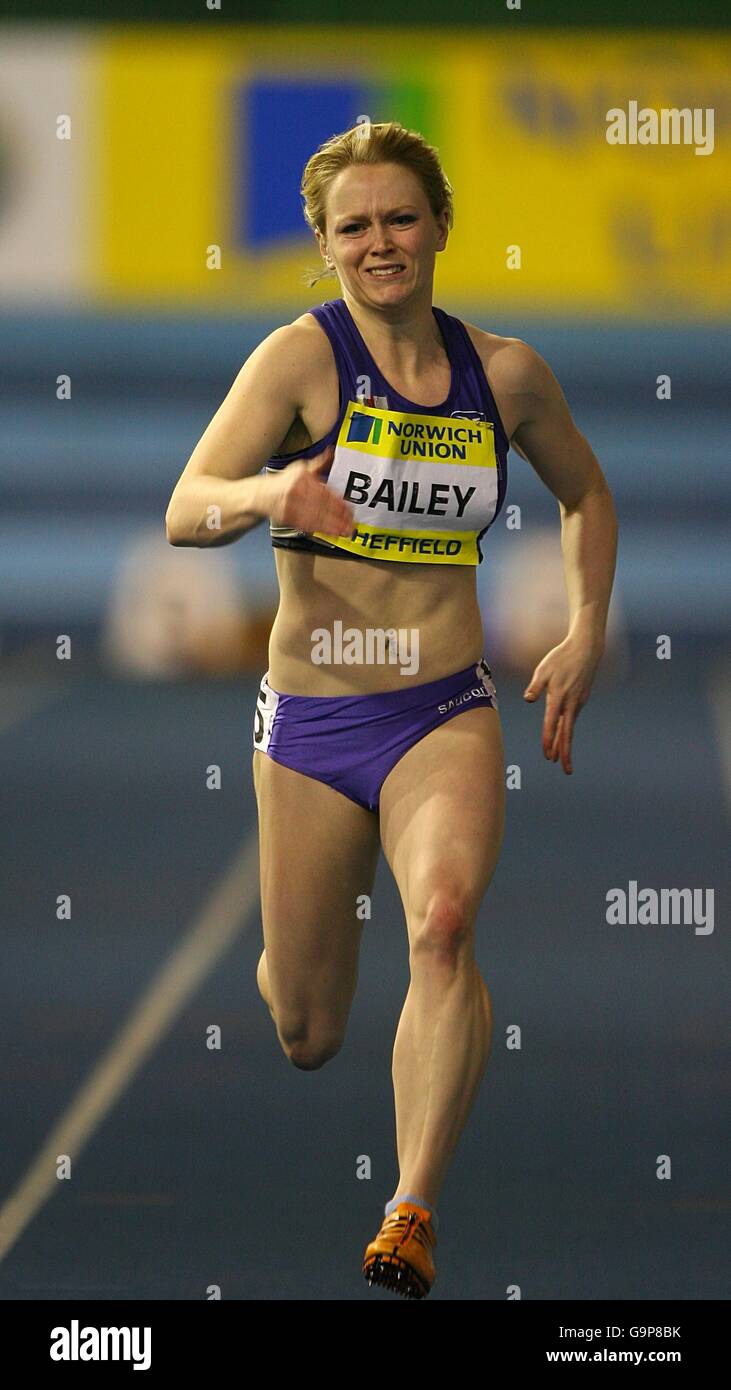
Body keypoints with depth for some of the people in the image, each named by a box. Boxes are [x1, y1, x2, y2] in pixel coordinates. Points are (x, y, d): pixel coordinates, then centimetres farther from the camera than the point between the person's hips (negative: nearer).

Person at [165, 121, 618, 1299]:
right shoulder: (302, 357, -7)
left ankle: (414, 1214, -31)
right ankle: (286, 964, 48)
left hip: (446, 716, 1)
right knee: (308, 1039, 9)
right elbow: (184, 514, -17)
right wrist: (270, 495, -38)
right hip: (309, 723, -1)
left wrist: (585, 638, 10)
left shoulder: (505, 372, 3)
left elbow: (585, 494, 23)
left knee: (444, 919, -31)